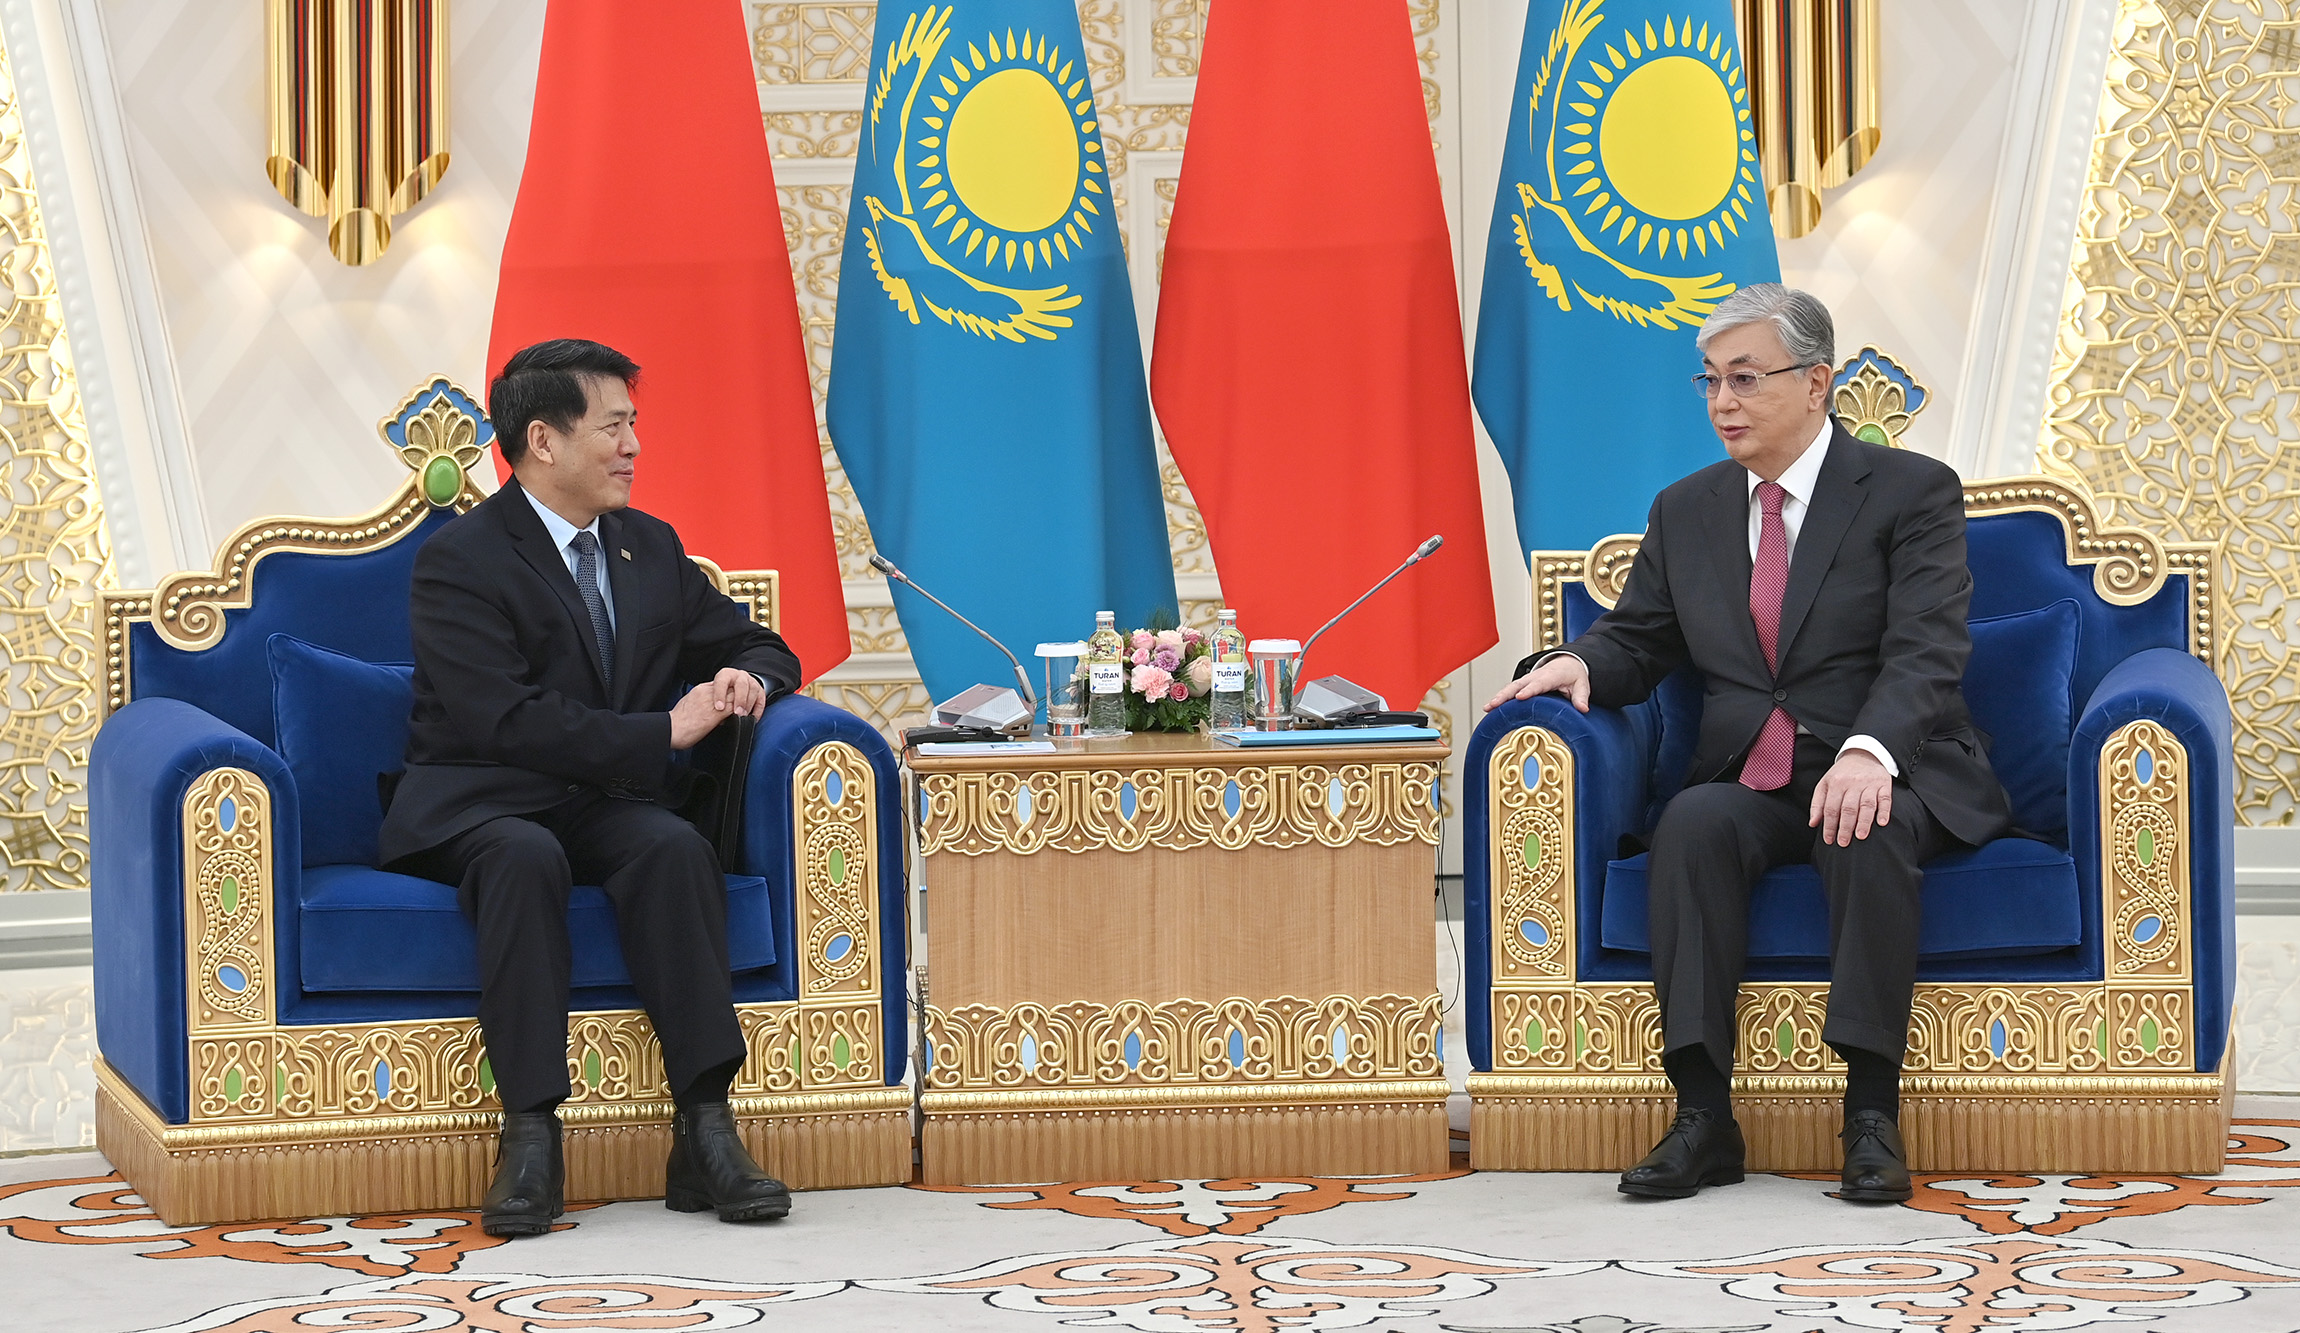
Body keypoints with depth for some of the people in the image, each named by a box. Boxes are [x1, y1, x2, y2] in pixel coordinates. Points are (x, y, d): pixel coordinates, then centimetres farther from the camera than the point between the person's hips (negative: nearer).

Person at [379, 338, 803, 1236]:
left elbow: (758, 647, 21)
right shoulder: (460, 561, -8)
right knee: (525, 857, -39)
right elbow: (503, 721, -19)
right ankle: (530, 1136, -37)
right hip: (476, 809, -4)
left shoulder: (651, 549, 14)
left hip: (606, 808, 4)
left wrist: (748, 680, -6)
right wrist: (664, 732, -20)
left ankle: (705, 1136, -35)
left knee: (675, 846, -30)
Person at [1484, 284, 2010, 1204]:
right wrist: (1578, 663, -9)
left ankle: (1871, 1116, -31)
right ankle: (1703, 1119, -32)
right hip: (1749, 786, 3)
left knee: (1866, 830, -37)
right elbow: (1638, 641, 17)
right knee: (1691, 824, -30)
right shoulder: (1686, 512, 15)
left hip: (1891, 777, -3)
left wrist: (1870, 752, -34)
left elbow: (1926, 652, -14)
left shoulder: (1912, 492, -1)